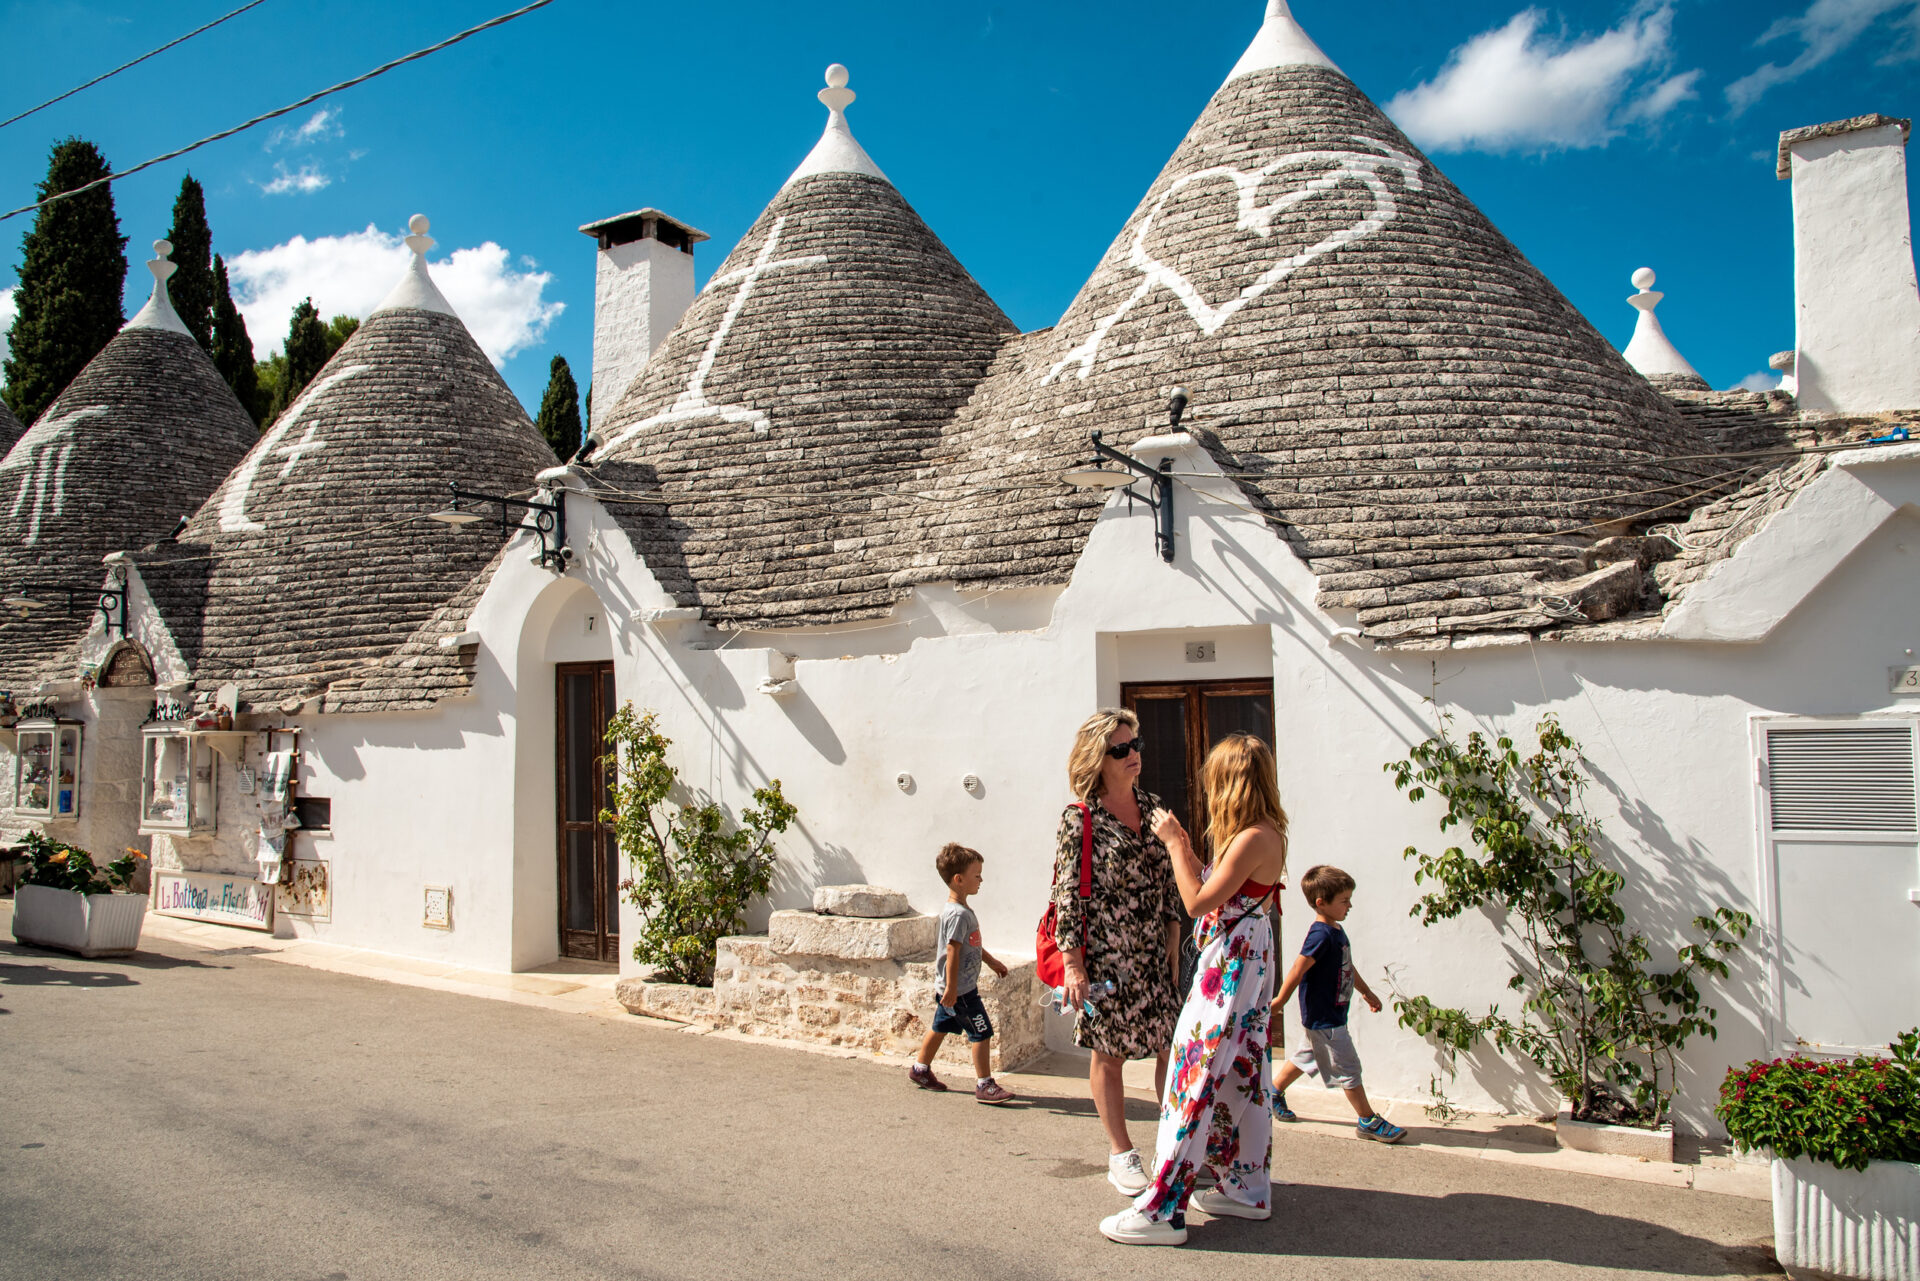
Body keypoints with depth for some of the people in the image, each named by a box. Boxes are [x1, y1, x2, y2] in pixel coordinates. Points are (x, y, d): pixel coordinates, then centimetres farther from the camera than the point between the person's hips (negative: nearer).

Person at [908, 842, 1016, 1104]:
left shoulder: (954, 908, 10)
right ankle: (984, 1085, 3)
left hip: (951, 987, 10)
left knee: (941, 1026, 21)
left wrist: (992, 961, 29)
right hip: (961, 988, -10)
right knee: (982, 1032, -4)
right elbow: (952, 952, -25)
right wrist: (951, 988, -24)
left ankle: (920, 1070, 34)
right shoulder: (958, 914, -23)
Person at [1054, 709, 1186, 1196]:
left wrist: (1173, 946, 9)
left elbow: (1169, 881, 12)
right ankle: (1121, 1155, 23)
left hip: (1154, 954, 5)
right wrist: (1073, 964, -13)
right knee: (1109, 1055, 8)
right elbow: (1067, 895, -10)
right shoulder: (1079, 818, -9)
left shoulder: (1152, 807, 7)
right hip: (1104, 954, -5)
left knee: (1172, 1047, 6)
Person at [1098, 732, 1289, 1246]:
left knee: (1197, 1076, -8)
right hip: (1244, 964, 10)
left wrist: (1174, 843, -12)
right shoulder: (1262, 835, 9)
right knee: (1239, 1074, 17)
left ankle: (1163, 1209, -4)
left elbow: (1198, 902, -20)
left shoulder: (1254, 838, -21)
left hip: (1230, 967, -10)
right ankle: (1247, 1188, 28)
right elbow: (1216, 890, 11)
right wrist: (1184, 848, 10)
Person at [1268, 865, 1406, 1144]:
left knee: (1305, 1058, 21)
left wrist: (1366, 991, 29)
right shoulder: (1320, 935, -24)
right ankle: (1369, 1121, 12)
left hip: (1325, 1017, 10)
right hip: (1323, 1019, -10)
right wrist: (1280, 1001, -21)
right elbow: (1298, 969, -24)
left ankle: (1274, 1092, 34)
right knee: (1348, 1068, 1)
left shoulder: (1337, 931, 8)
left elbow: (1347, 966, 22)